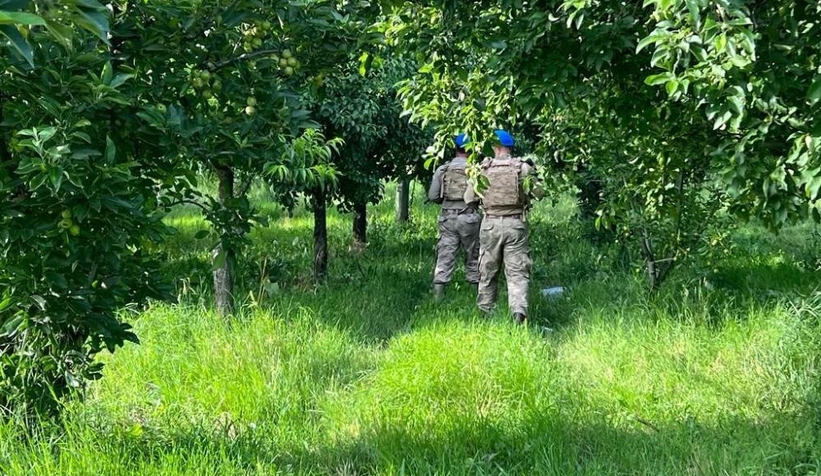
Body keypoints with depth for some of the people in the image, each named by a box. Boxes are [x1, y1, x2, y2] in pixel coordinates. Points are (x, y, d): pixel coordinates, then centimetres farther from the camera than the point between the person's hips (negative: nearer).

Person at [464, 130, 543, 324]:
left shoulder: (483, 169, -2)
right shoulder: (523, 168, -4)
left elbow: (469, 199, 1)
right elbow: (539, 193, -1)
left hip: (491, 224, 1)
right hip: (516, 224, -1)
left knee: (488, 272, 14)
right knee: (517, 272, 0)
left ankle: (485, 311, 22)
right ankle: (519, 308, -19)